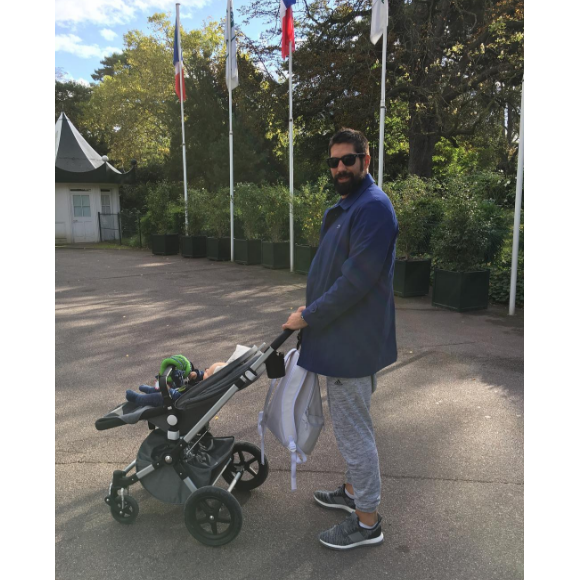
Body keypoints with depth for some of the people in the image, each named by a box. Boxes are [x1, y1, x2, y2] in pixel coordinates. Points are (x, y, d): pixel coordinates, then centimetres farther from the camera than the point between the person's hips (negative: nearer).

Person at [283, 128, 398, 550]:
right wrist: (312, 312, 11)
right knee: (352, 424, 22)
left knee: (353, 428, 3)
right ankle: (355, 491, 41)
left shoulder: (374, 207, -19)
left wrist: (309, 316, -16)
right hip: (343, 337, 10)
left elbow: (356, 281, -25)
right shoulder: (347, 207, 13)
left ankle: (367, 521, 21)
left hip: (353, 341, -10)